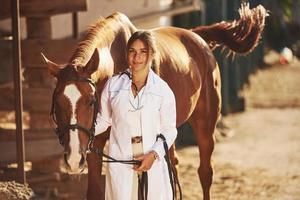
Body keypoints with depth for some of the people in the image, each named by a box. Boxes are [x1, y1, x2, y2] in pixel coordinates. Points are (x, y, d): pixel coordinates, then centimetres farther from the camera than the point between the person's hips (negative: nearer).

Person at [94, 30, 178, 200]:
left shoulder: (162, 89, -1)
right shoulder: (113, 85, 4)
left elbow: (169, 130, 1)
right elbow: (103, 120, 11)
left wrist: (154, 155, -14)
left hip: (153, 162, -1)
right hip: (120, 162, 1)